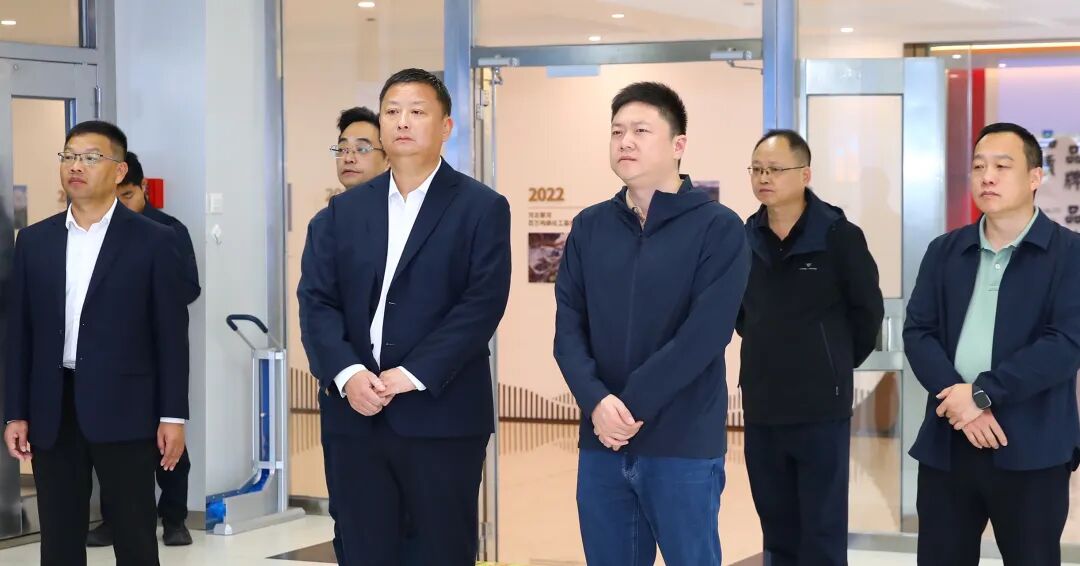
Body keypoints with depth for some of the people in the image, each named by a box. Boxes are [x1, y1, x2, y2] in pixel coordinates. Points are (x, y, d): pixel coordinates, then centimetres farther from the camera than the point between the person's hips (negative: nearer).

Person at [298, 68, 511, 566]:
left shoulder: (482, 208, 1)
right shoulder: (344, 210, 13)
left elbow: (483, 303, -10)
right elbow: (316, 299, 4)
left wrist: (413, 374, -17)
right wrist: (346, 373, -13)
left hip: (442, 417, -3)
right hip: (354, 415, 4)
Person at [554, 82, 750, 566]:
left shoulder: (718, 228, -5)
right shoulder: (589, 227, 8)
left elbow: (704, 335, -14)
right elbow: (568, 328, 3)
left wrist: (631, 406, -16)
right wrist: (597, 403, -14)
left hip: (684, 445, -4)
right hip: (602, 444, 4)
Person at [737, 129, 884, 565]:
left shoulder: (839, 236, -8)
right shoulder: (745, 239, 5)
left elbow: (867, 311, -2)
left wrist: (837, 363, 5)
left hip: (821, 406, -5)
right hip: (761, 407, 5)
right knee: (777, 528, 13)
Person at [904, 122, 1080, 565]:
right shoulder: (944, 251, 12)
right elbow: (918, 332, 3)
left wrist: (983, 393, -17)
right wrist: (955, 395, -14)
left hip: (1031, 449, -4)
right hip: (946, 443, 4)